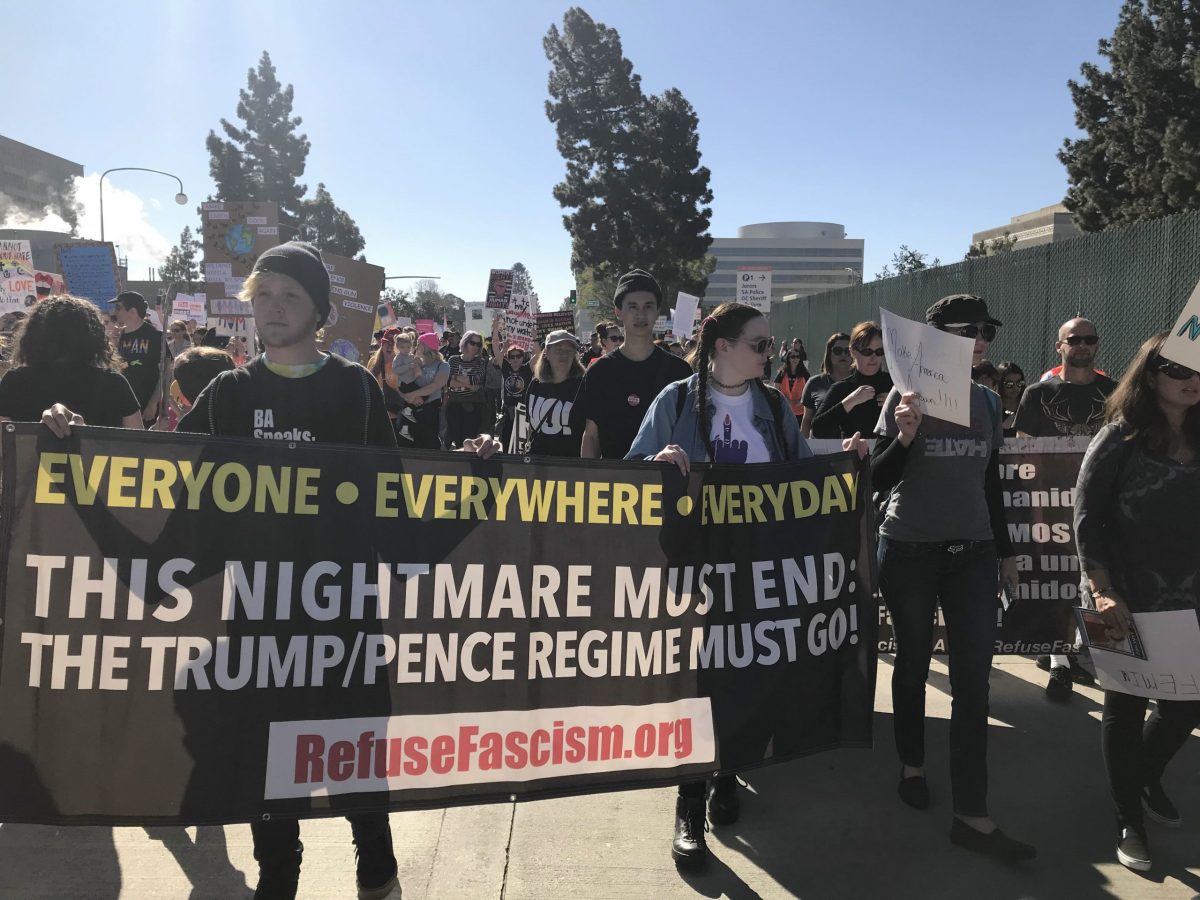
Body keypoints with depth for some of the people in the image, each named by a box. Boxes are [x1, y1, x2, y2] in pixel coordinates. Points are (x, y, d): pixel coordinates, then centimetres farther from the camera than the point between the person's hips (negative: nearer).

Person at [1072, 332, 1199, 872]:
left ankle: (1146, 779, 43)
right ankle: (1130, 822, 25)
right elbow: (1087, 521, -12)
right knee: (1126, 708, 8)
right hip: (1126, 603, -5)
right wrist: (1103, 592, -19)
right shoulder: (1119, 439, -9)